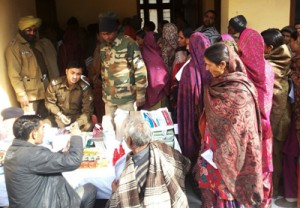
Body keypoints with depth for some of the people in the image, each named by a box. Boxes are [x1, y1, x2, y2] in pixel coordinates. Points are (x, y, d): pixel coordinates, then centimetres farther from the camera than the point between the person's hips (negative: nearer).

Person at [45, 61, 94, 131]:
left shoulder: (85, 87, -15)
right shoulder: (55, 84, -14)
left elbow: (87, 109, -11)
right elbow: (49, 102, -1)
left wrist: (78, 122, -26)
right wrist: (59, 114, -17)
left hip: (77, 116, -1)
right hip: (59, 116, 1)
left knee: (88, 126, -29)